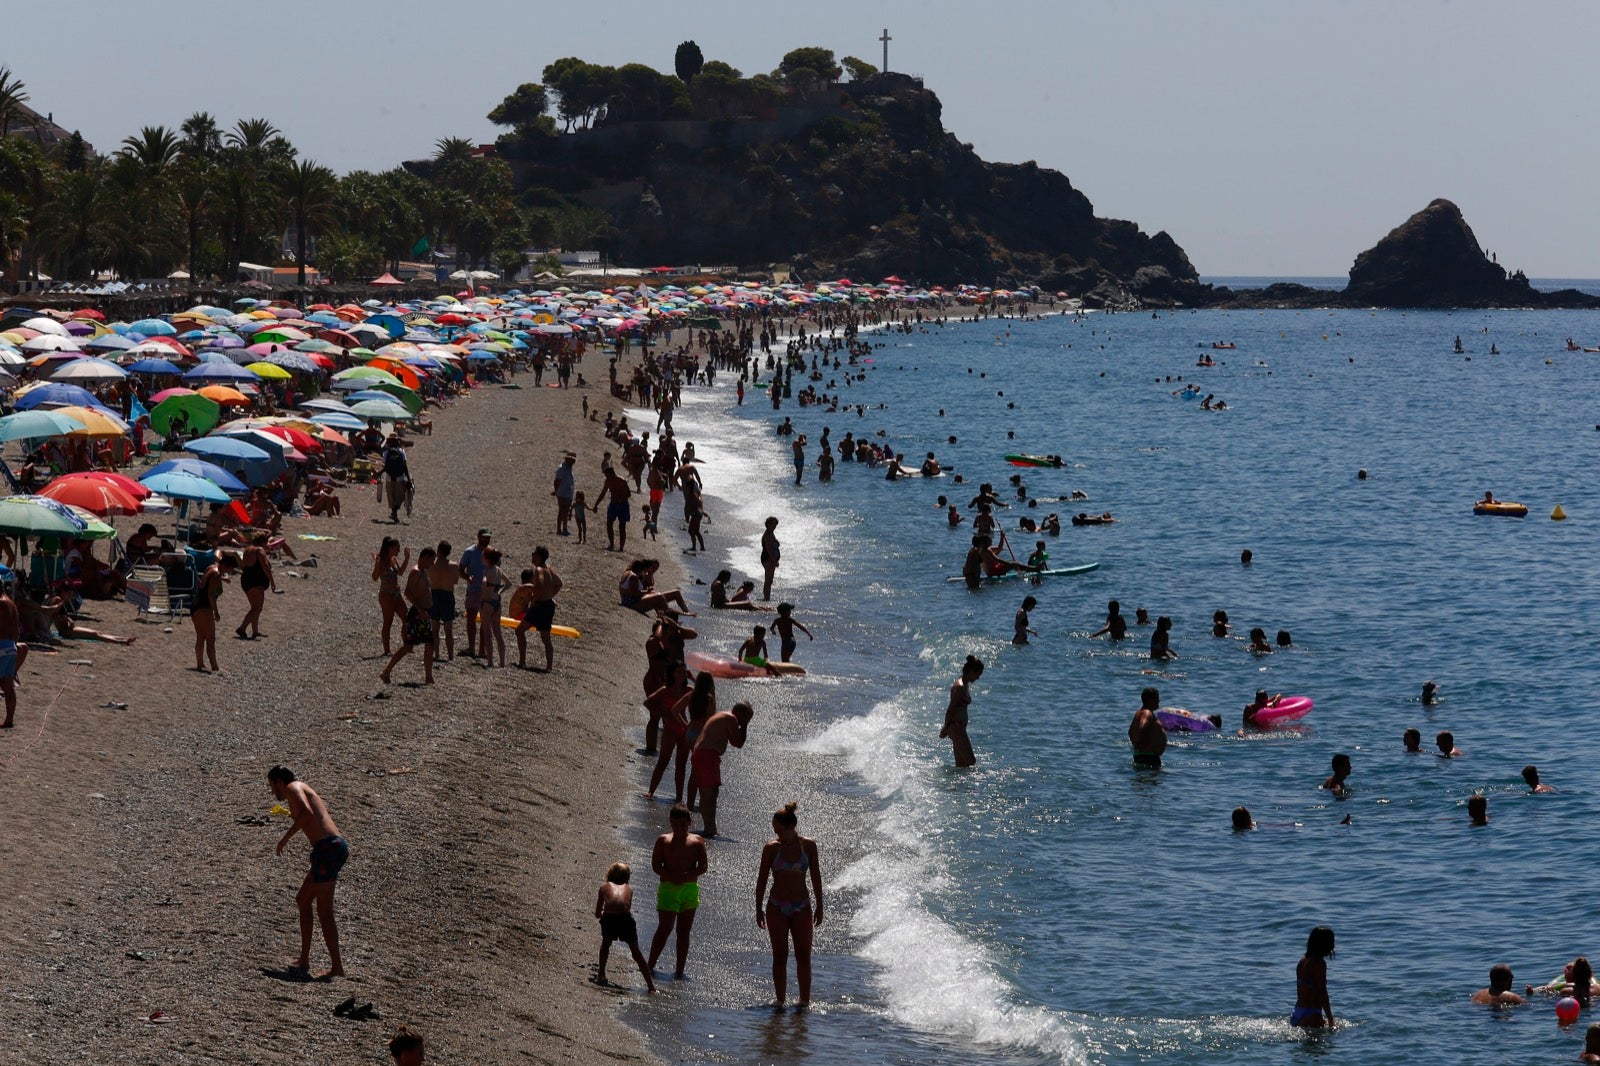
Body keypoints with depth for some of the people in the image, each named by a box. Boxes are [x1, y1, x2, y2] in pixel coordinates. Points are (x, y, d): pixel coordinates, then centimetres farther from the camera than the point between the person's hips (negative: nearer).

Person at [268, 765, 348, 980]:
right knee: (303, 900, 21)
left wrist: (286, 837, -10)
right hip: (337, 846, 10)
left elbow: (307, 813, -18)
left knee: (324, 911, -5)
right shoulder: (305, 791, 28)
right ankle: (304, 959, 25)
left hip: (327, 849, -10)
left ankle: (336, 967, -5)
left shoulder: (293, 787, 1)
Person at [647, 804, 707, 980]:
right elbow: (655, 865, -2)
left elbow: (703, 866, 0)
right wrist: (671, 877, -18)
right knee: (665, 928, -7)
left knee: (684, 931, 5)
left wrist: (687, 876, -17)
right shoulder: (663, 840, 4)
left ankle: (680, 969, 8)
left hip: (690, 888, 2)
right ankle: (650, 964, 3)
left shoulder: (697, 841, 8)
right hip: (668, 887, -2)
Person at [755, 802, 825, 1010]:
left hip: (802, 908, 1)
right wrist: (759, 909, 1)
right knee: (780, 955, 0)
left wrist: (819, 906, 6)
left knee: (803, 956, 1)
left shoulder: (808, 845, -2)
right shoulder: (771, 848, -4)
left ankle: (805, 1001, 6)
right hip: (777, 908, -1)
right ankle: (779, 999, 5)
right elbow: (762, 879, 1)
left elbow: (815, 877, 5)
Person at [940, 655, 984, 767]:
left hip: (959, 727, 10)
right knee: (970, 761, -9)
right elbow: (951, 709, -17)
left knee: (961, 764, 10)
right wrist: (945, 729, -13)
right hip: (956, 727, -10)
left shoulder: (965, 685, 13)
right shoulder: (960, 687, -18)